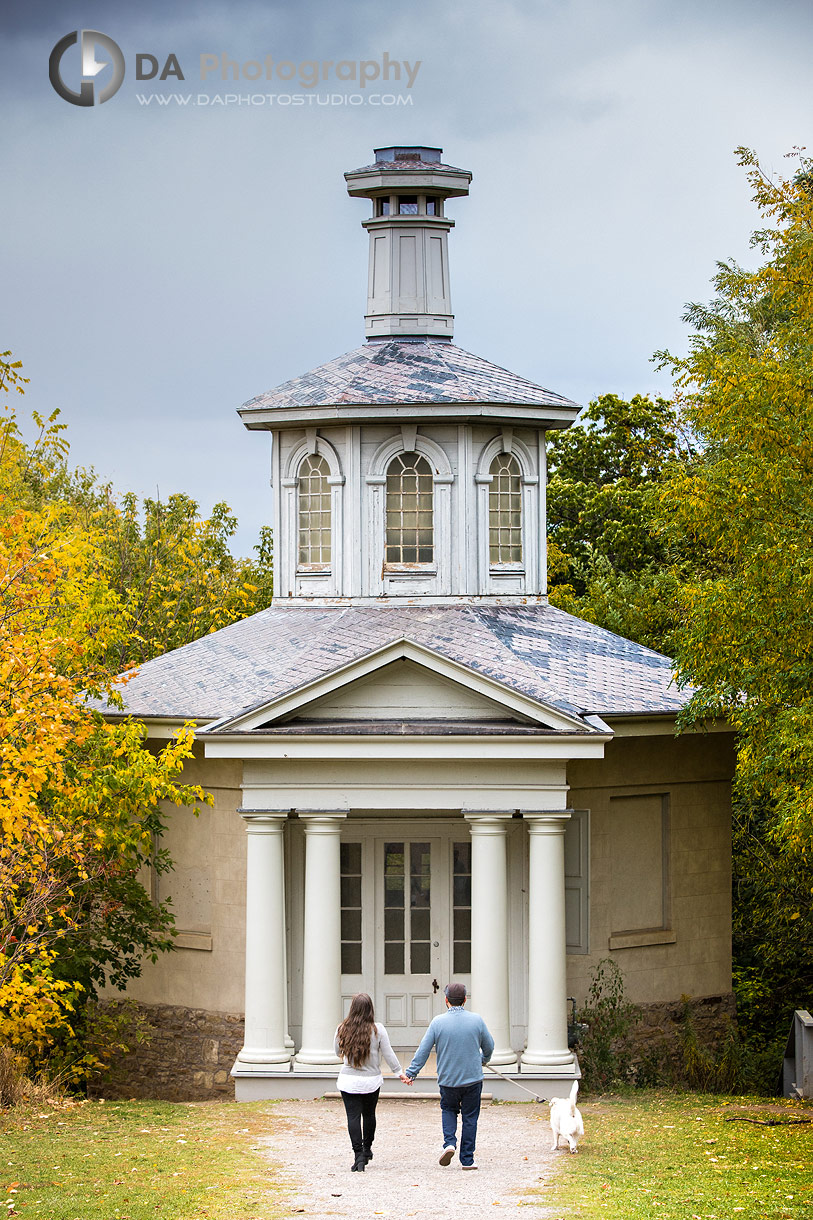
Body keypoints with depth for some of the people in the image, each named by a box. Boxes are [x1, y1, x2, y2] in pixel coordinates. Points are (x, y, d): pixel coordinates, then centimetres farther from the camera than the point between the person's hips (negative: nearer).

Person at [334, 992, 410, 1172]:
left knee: (353, 1117, -2)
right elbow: (388, 1054, -6)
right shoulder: (378, 1030, -8)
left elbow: (337, 1051, 9)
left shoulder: (343, 1029, -5)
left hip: (348, 1081, -1)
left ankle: (359, 1156, -13)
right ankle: (367, 1149, 35)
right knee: (369, 1114, 20)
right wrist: (400, 1072, 4)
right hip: (371, 1081, 1)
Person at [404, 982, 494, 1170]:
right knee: (469, 1117, 9)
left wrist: (411, 1073, 2)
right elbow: (489, 1046, 8)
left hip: (447, 1080, 0)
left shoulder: (438, 1022, -8)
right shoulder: (476, 1020, -4)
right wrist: (483, 1060, 30)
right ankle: (467, 1160, 9)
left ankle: (449, 1142, 0)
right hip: (473, 1078, 0)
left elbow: (423, 1050, -7)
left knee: (448, 1110, 23)